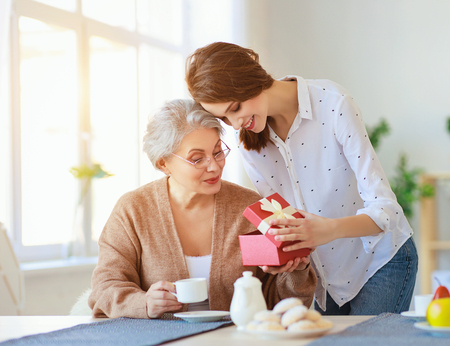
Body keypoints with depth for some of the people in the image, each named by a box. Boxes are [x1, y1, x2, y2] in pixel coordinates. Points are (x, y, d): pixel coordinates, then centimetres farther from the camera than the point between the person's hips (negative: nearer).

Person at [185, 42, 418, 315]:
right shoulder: (250, 143, -6)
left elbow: (384, 208, -25)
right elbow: (279, 219, 1)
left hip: (383, 261, -4)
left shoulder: (333, 103, -22)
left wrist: (330, 229, -43)